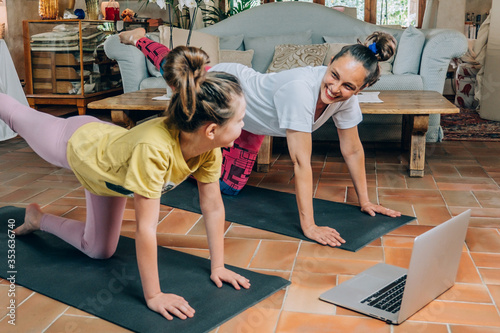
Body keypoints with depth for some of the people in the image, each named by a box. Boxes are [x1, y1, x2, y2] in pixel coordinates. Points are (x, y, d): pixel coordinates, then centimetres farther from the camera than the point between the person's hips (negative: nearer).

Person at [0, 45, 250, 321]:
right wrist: (153, 296, -40)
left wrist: (217, 267, -18)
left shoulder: (209, 147, -30)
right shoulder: (153, 148, -50)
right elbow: (145, 227, -46)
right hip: (77, 142, -5)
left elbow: (213, 208, -19)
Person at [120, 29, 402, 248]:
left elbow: (353, 150, -15)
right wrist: (308, 226, -44)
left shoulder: (346, 96, -27)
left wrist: (365, 201, -12)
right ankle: (139, 38, 54)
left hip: (249, 119, 6)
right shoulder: (301, 88, -47)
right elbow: (302, 162, -47)